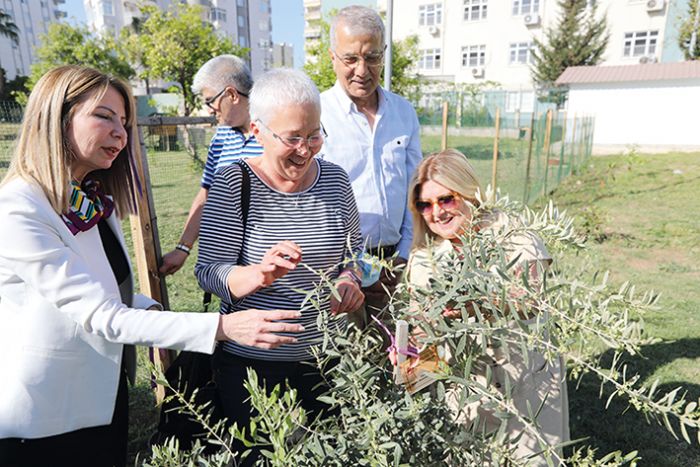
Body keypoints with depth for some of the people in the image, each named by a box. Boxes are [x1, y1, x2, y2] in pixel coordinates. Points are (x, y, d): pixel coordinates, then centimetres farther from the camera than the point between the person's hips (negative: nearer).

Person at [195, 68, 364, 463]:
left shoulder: (335, 179, -2)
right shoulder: (233, 184, -12)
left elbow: (354, 248, 9)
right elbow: (209, 272, -14)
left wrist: (349, 278, -12)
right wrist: (260, 275, -33)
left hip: (327, 356, 3)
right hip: (251, 362, -3)